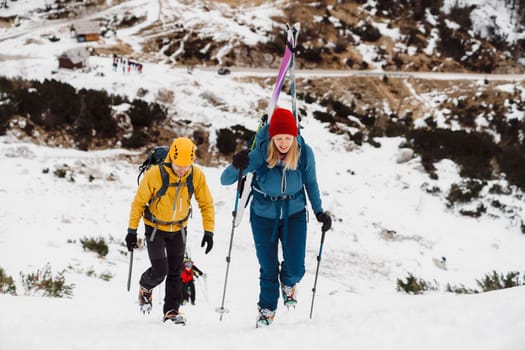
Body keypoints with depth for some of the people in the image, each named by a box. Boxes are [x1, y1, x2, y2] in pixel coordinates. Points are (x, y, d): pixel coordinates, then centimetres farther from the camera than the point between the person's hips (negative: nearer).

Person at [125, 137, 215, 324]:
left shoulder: (197, 175, -18)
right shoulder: (154, 174, -27)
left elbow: (206, 204, -4)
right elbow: (139, 202, -14)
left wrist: (209, 231, -9)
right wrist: (132, 230, -12)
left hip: (179, 228, 3)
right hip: (155, 228, -3)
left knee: (176, 271, 5)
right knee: (160, 270, -9)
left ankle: (172, 310, 16)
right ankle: (145, 287, 23)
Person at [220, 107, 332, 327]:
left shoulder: (304, 153, -19)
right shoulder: (260, 154, -25)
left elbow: (311, 183, 1)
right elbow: (225, 180, -23)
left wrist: (319, 211, -5)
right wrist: (236, 167, -44)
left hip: (294, 213, 1)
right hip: (263, 216, -1)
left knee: (295, 269, -7)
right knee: (268, 269, 6)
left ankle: (288, 284, 30)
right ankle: (267, 309, 30)